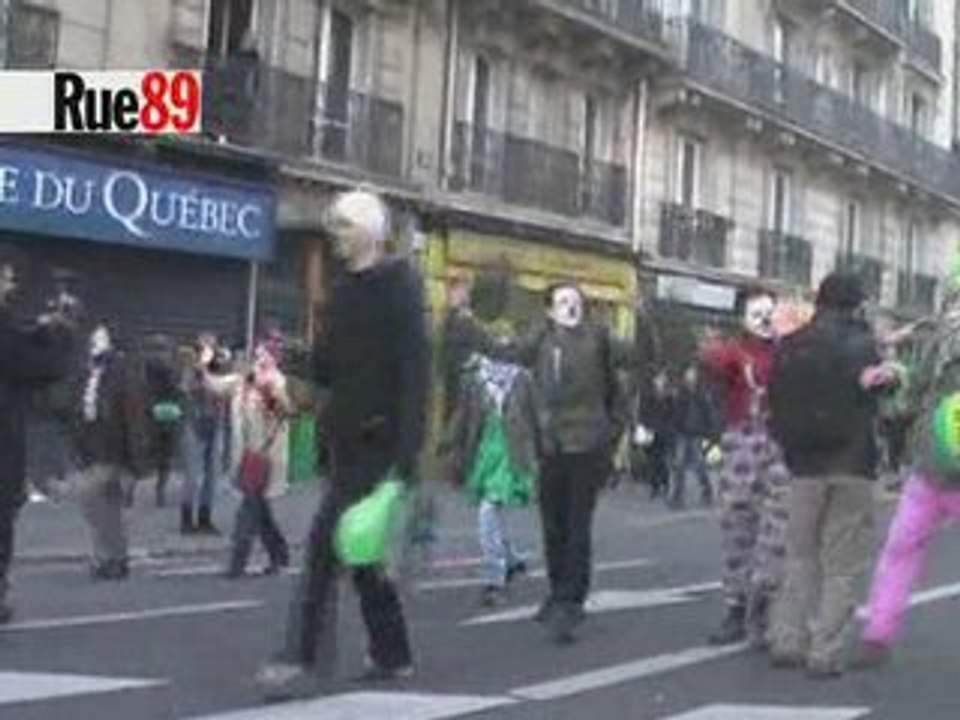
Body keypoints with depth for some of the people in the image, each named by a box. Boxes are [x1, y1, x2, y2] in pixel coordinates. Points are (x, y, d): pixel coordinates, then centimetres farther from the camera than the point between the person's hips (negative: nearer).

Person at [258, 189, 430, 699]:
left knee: (326, 542, -12)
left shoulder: (398, 283, -8)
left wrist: (408, 450, -23)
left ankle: (299, 660, -9)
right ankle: (392, 654, 23)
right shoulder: (344, 289, 15)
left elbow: (414, 366, -16)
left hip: (378, 440, -8)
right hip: (347, 437, 8)